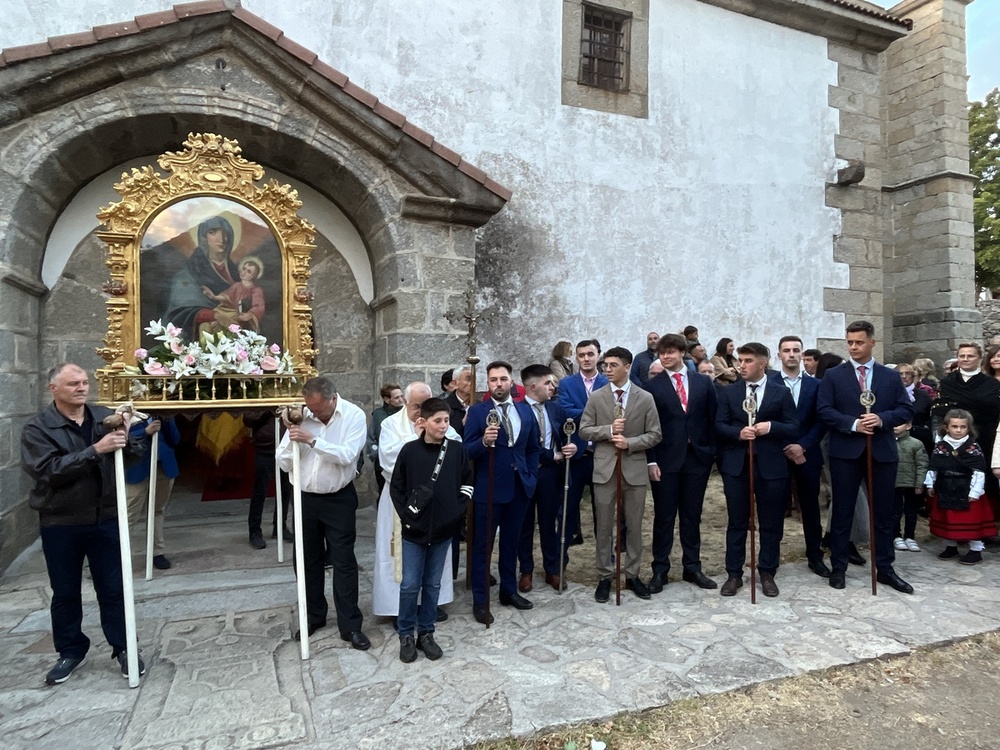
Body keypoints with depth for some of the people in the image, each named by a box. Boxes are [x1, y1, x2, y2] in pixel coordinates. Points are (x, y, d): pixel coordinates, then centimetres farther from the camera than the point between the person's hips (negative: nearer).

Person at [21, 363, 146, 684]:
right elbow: (46, 469, -22)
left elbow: (136, 455, 2)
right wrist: (95, 450, -30)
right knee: (65, 592, 15)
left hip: (105, 519, 1)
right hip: (59, 524, -1)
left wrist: (125, 440, -20)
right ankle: (70, 650, 33)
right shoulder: (36, 427, -8)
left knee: (113, 588, 10)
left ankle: (123, 647, 25)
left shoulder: (105, 416, 0)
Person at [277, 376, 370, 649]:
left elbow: (347, 455, -23)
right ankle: (313, 616, 34)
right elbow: (285, 462, -4)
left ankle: (350, 625, 14)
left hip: (339, 499, -3)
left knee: (344, 562, 3)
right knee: (308, 561, 15)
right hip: (305, 498, 3)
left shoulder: (354, 415, -13)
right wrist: (292, 435, -20)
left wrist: (312, 440, -29)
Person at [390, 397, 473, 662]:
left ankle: (426, 633, 28)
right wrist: (406, 515, -7)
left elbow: (466, 484, 7)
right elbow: (396, 487, -1)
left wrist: (457, 511, -1)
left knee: (433, 584, 13)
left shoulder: (456, 450, -4)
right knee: (410, 585, 6)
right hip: (414, 530, -2)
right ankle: (406, 635, 24)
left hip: (443, 529, 2)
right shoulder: (410, 450, -9)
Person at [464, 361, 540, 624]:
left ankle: (509, 591, 33)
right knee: (482, 545, 4)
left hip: (519, 486, 5)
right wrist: (484, 442, -31)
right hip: (488, 488, -4)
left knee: (511, 542, 17)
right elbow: (466, 451, -13)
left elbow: (533, 448, 14)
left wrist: (532, 476, 6)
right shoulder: (477, 411, -7)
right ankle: (480, 600, 16)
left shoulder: (525, 410, 6)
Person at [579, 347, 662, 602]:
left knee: (634, 526, 10)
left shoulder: (645, 398, 0)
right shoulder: (596, 397, 1)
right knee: (604, 526, 7)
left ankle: (632, 575, 24)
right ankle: (605, 576, 19)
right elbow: (584, 430, 1)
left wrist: (630, 443, -15)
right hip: (604, 469, 0)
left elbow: (655, 434, 0)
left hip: (634, 469, 0)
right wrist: (608, 430, -16)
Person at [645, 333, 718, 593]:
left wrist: (712, 452, 0)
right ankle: (660, 570, 16)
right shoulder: (652, 386, -2)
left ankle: (692, 567, 25)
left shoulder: (703, 382, 6)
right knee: (663, 517, 5)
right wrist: (651, 461, -9)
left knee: (692, 517, 12)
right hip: (665, 459, -2)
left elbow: (713, 419, 7)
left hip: (697, 458, 2)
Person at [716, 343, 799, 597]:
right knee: (736, 522, 7)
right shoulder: (729, 393, 6)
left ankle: (767, 574, 24)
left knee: (771, 523, 9)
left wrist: (770, 427, -16)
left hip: (771, 465, 0)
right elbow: (719, 426, 2)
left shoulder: (781, 392, 3)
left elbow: (794, 428, 1)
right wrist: (738, 432, -17)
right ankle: (734, 574, 17)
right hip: (736, 465, 1)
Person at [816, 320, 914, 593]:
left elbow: (906, 410, 3)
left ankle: (884, 569, 23)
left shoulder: (890, 376, 9)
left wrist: (882, 419, -15)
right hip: (845, 452, -2)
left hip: (882, 452, 2)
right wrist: (853, 424, -18)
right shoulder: (833, 375, 2)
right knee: (842, 512, 6)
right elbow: (824, 410, -6)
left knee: (884, 512, 10)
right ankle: (838, 568, 16)